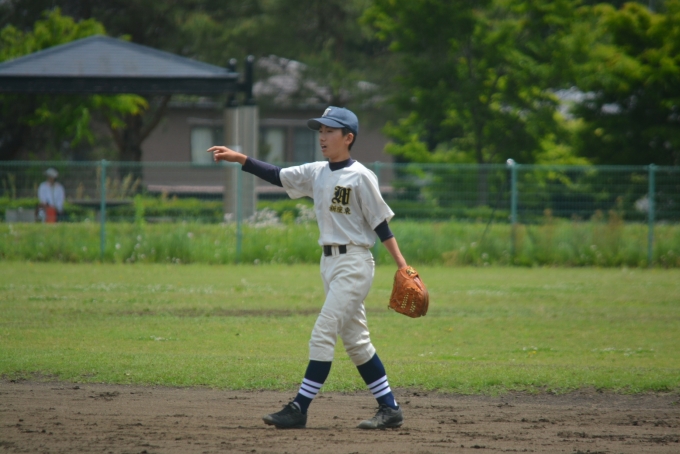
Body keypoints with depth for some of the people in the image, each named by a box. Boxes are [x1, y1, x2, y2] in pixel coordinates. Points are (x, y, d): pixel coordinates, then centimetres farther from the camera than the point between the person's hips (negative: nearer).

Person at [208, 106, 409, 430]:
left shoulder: (360, 177, -11)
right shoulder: (316, 173, 10)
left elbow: (380, 222, -10)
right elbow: (276, 176, 7)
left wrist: (402, 265, -13)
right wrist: (238, 158, -4)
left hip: (354, 263, -8)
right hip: (330, 263, 8)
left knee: (322, 335, -10)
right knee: (355, 341, 10)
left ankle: (299, 410, -9)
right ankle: (389, 409, 16)